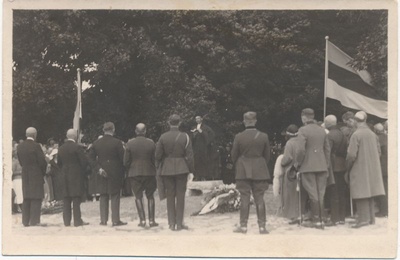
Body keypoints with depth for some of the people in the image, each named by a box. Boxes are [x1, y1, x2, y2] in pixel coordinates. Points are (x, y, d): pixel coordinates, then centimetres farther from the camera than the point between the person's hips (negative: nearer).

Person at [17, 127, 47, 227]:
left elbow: (21, 161, 8)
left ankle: (25, 221, 12)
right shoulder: (36, 146, -13)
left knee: (26, 198, 11)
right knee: (36, 198, -3)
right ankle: (34, 221, -6)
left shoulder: (20, 147, 6)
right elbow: (42, 161, -13)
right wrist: (43, 172, 3)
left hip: (25, 174, 6)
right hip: (36, 174, -6)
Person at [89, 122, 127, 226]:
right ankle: (115, 220, -1)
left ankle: (103, 220, 11)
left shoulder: (96, 143, 4)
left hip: (102, 174, 4)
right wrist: (123, 172, 4)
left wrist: (99, 169, -2)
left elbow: (91, 158, 1)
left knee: (103, 196, 11)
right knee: (115, 196, 0)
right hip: (115, 173, -4)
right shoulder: (117, 143, -9)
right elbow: (122, 158, -7)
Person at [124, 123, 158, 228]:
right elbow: (155, 160, -1)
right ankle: (151, 220, 6)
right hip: (149, 173, 0)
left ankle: (142, 220, -2)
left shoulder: (130, 143, -5)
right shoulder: (151, 143, -4)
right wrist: (155, 172, 13)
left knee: (138, 197, 6)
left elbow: (126, 162, -4)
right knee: (150, 196, 10)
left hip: (134, 173, 0)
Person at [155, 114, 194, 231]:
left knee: (170, 195, 8)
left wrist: (158, 167, 13)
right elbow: (189, 156, -5)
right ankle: (179, 223, 4)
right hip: (181, 168, -1)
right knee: (180, 195, 4)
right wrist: (191, 170, 3)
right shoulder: (185, 137, -5)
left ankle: (172, 223, 10)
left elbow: (158, 155, -1)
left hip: (167, 169, 1)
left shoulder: (163, 137, -2)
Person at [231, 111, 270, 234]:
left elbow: (234, 156, 1)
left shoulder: (239, 137, -7)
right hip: (259, 171, 1)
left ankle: (243, 225, 6)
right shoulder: (263, 136, -3)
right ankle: (262, 226, 4)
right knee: (259, 198, 4)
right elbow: (267, 155, 5)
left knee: (244, 198, 3)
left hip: (243, 171, -1)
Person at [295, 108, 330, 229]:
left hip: (308, 166, -5)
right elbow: (327, 149, 12)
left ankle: (316, 221, 2)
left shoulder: (303, 130, -9)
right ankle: (321, 220, 11)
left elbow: (301, 149, -16)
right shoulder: (322, 130, 10)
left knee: (313, 194, -1)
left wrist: (298, 164, -3)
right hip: (322, 166, 5)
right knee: (321, 194, 9)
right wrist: (326, 165, 18)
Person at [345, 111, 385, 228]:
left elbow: (352, 154, -16)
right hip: (372, 169, 7)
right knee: (369, 193, 14)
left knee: (361, 194, -2)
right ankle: (370, 218, 19)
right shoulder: (373, 134, 5)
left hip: (359, 169, -7)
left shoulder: (356, 135, -15)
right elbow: (378, 151, 10)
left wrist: (348, 169, -4)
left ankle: (363, 218, -4)